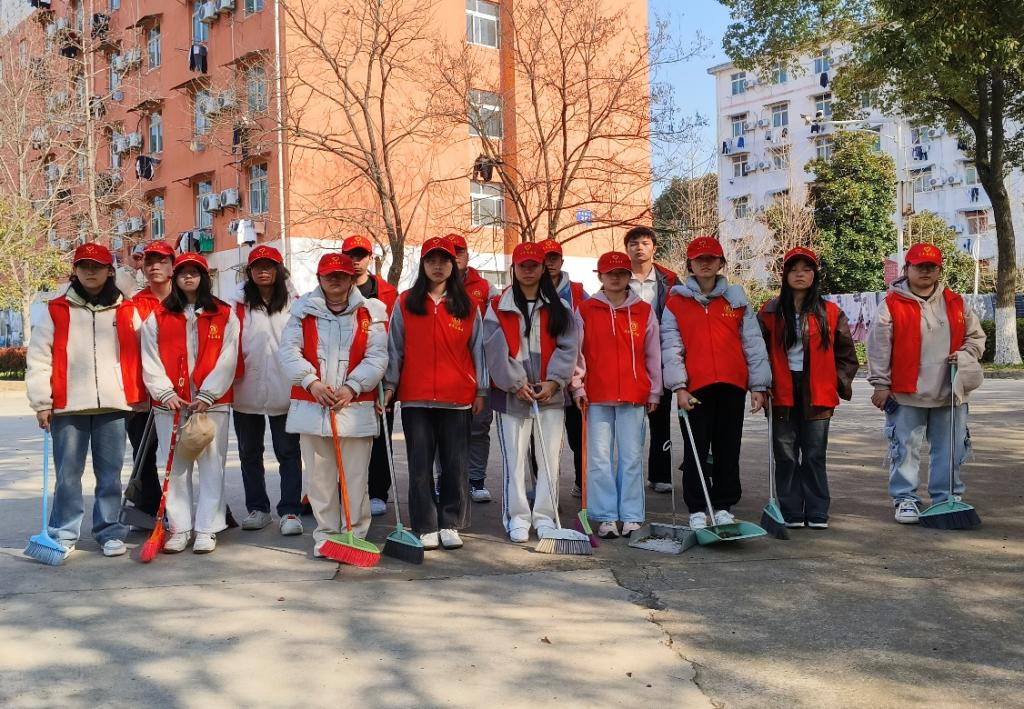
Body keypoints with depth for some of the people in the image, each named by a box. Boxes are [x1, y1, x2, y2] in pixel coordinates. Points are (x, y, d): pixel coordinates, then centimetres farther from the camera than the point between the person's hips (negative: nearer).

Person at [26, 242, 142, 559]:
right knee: (68, 474, 4)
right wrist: (41, 402, -3)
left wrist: (141, 396, 7)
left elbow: (137, 356, 11)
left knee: (110, 473, 6)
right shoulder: (55, 312, 6)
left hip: (113, 404, 1)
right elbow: (38, 359, 3)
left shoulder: (126, 312, 9)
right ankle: (64, 533, 14)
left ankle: (110, 532, 14)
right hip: (67, 406, -1)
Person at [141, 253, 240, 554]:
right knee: (175, 465, 5)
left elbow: (227, 359, -2)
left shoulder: (224, 315, 4)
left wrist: (207, 395, -10)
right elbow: (151, 360, 5)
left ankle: (207, 529, 6)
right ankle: (179, 527, 13)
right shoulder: (157, 316, 10)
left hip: (212, 401, -1)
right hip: (170, 401, 2)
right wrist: (165, 392, -8)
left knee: (211, 464, 0)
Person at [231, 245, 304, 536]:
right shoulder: (239, 306, 3)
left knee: (288, 452, 2)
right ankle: (257, 508, 25)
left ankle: (290, 511, 8)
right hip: (246, 392, 2)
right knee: (249, 453, 12)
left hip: (285, 392, -2)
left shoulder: (294, 305, 2)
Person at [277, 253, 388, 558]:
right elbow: (288, 350, -1)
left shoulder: (370, 312, 3)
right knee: (319, 475, 9)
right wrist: (311, 382, -15)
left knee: (356, 476, 3)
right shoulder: (303, 309, 6)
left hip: (356, 405, -1)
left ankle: (355, 534, 14)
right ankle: (325, 534, 20)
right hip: (311, 405, 1)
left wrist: (352, 386, -15)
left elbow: (377, 357, -3)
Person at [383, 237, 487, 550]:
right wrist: (389, 385, 1)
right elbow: (395, 348, 7)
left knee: (455, 464, 5)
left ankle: (450, 525, 16)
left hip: (457, 398, 0)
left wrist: (480, 390, 6)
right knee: (420, 465, 4)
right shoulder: (405, 303, 5)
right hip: (415, 397, 0)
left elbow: (477, 349, 9)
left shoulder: (467, 306, 7)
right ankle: (425, 527, 12)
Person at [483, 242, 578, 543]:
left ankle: (545, 517, 15)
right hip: (511, 394, -1)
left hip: (551, 394, 2)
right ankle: (517, 518, 11)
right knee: (514, 458, 2)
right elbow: (497, 349, -5)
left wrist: (553, 381, -10)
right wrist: (516, 383, -11)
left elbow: (567, 347, 1)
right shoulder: (498, 306, 3)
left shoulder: (558, 307, 8)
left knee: (550, 458, 5)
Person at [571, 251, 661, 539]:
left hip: (634, 396, 1)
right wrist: (577, 386, 0)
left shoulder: (644, 311, 8)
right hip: (597, 396, 0)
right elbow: (575, 351, 6)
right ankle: (606, 517, 9)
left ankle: (631, 517, 11)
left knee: (632, 458, 3)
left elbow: (653, 355, 10)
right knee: (599, 459, 1)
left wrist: (654, 392, 9)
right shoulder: (585, 310, 5)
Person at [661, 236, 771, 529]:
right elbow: (671, 347, 0)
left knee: (728, 449, 8)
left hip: (732, 384, 2)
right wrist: (678, 386, -9)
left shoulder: (736, 298, 9)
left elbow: (753, 342, 7)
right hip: (695, 387, -2)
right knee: (696, 449, 3)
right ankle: (696, 510, 12)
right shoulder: (676, 302, 5)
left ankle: (724, 507, 19)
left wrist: (758, 385, 2)